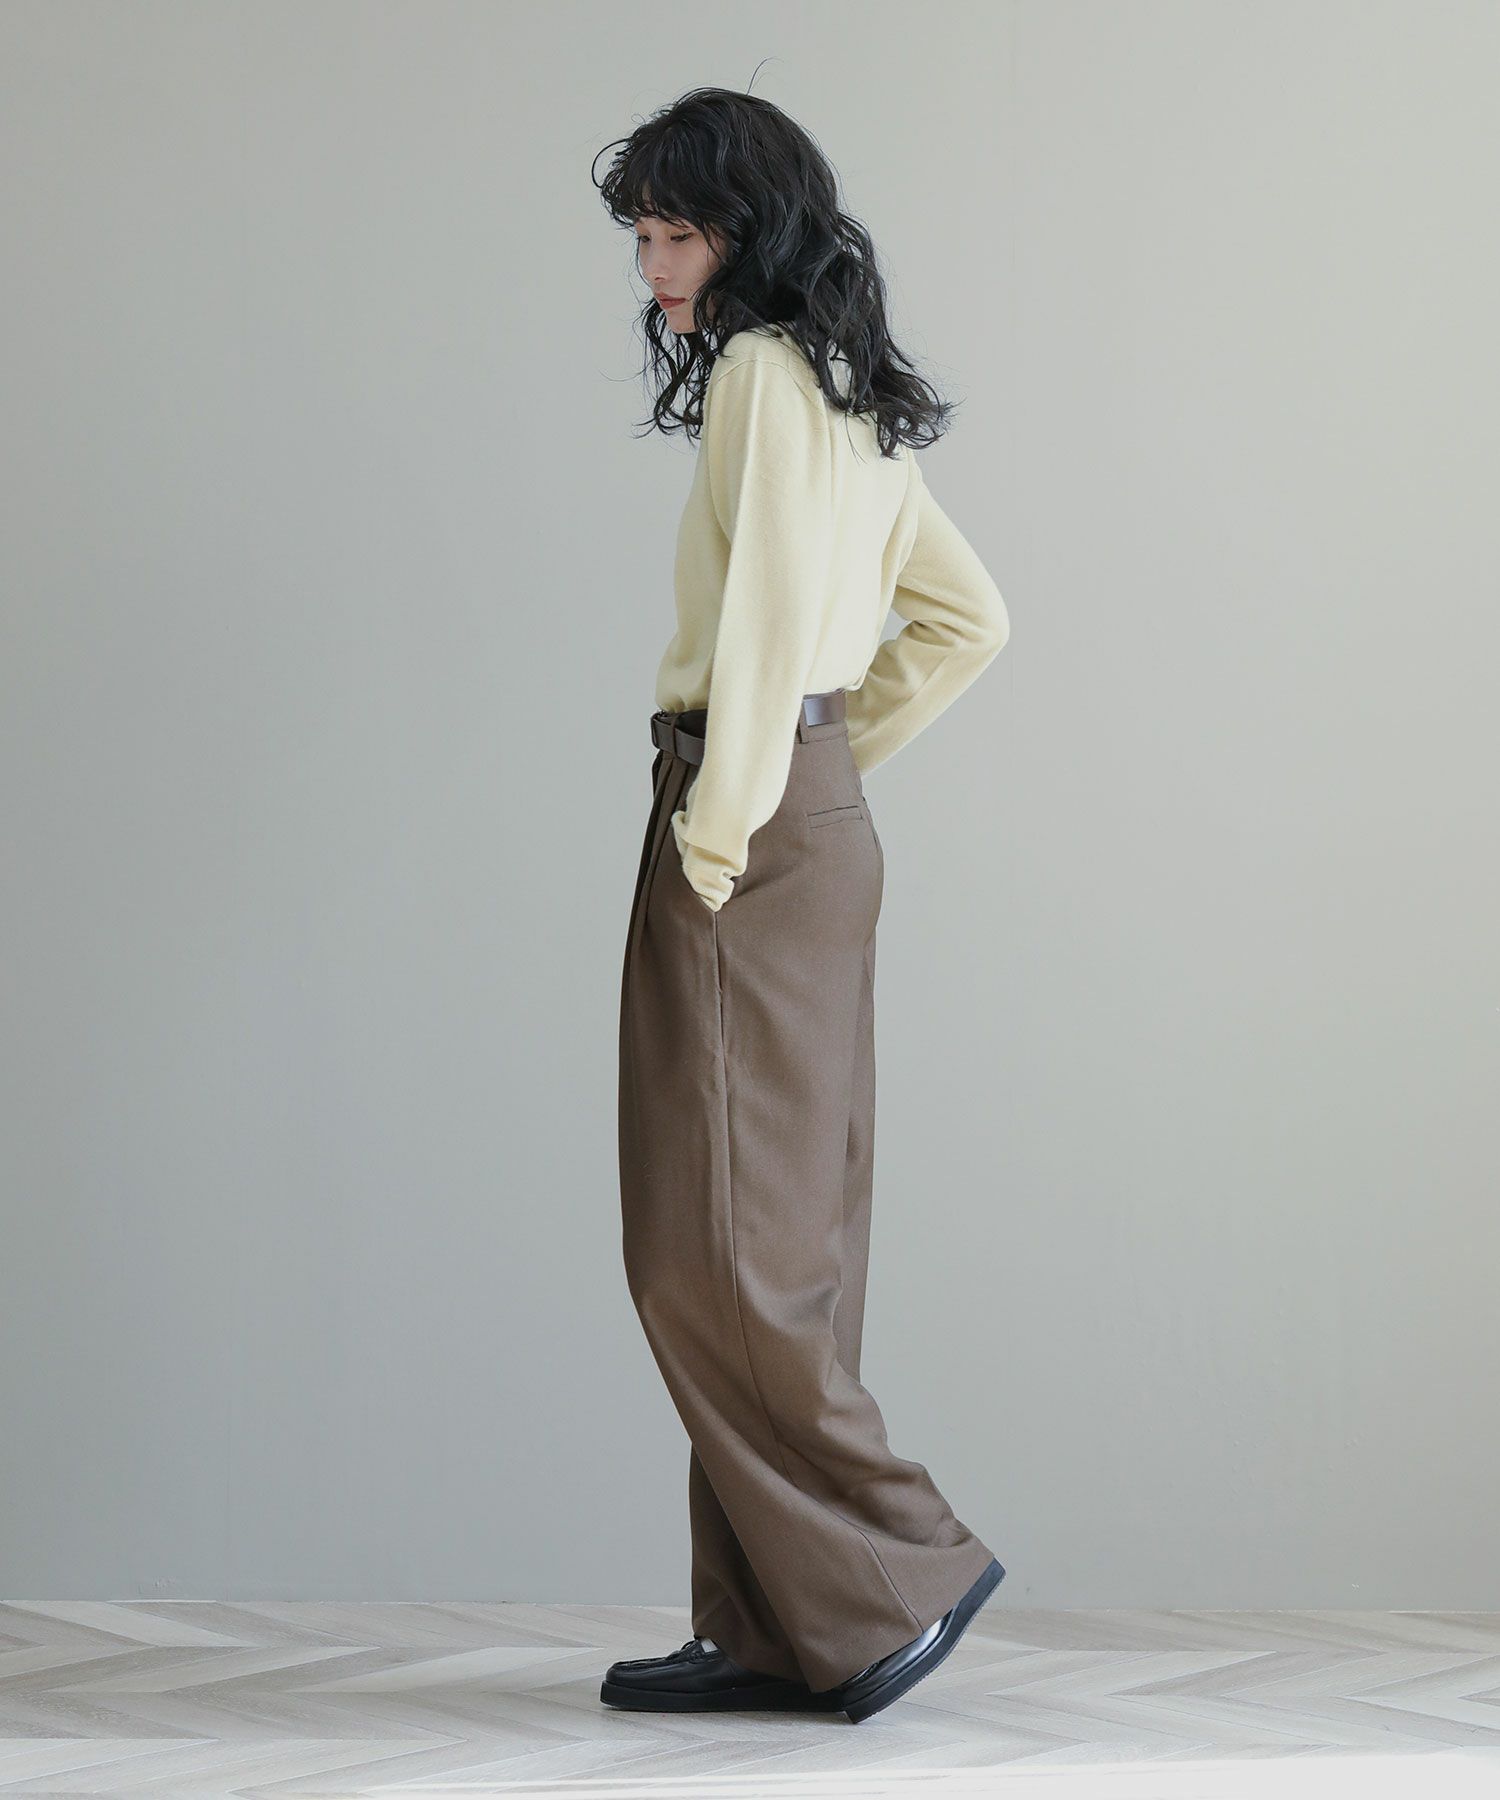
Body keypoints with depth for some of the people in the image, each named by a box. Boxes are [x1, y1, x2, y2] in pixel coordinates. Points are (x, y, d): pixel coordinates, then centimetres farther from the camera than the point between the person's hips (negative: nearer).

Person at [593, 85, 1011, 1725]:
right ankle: (769, 1631, 14)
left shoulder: (763, 373, -10)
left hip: (753, 823, -10)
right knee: (780, 1243, 9)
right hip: (822, 815, 10)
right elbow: (967, 619, 25)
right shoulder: (850, 403, 18)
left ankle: (899, 1571, -2)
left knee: (709, 1246, -7)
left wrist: (718, 836, -18)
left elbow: (770, 618, -20)